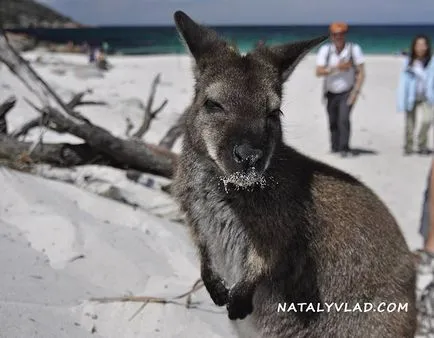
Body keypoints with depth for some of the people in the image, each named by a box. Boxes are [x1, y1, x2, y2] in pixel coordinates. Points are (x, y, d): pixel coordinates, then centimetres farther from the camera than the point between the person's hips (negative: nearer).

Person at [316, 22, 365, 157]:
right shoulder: (325, 50, -14)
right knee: (333, 121, 13)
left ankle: (344, 148, -14)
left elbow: (361, 72, -12)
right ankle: (335, 146, 33)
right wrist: (337, 67, -31)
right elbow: (318, 72, -20)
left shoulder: (354, 49, -16)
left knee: (344, 118, -21)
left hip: (347, 92, -2)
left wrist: (356, 92, -19)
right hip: (331, 93, 3)